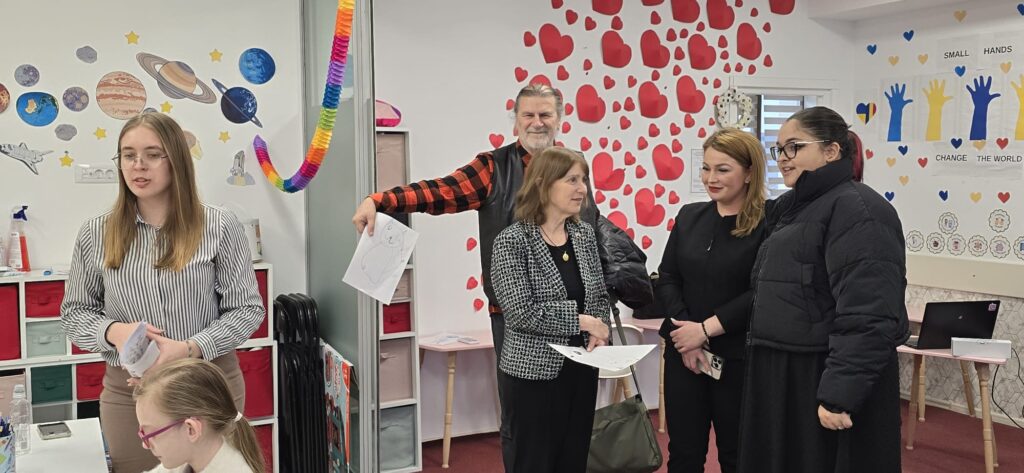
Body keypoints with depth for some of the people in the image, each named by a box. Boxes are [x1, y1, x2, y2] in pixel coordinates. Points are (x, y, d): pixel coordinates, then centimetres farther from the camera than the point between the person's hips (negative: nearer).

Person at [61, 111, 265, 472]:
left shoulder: (218, 227, -6)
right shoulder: (95, 234, 1)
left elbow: (247, 309, -5)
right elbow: (74, 313, 8)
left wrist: (190, 348, -19)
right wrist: (112, 331, -14)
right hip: (128, 391, 1)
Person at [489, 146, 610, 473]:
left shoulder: (585, 234, 6)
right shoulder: (513, 241, -13)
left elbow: (600, 295, 12)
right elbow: (521, 312, -20)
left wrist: (598, 331, -7)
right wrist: (580, 320, -16)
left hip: (582, 369, 6)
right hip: (535, 373, -6)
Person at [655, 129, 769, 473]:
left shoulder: (767, 223, -9)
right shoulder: (689, 216, 7)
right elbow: (667, 280, 5)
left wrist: (706, 328, -15)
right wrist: (685, 332, -8)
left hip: (738, 358, -4)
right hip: (683, 354, 5)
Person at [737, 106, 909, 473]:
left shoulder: (857, 209, -15)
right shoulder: (793, 208, 14)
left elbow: (867, 317, -24)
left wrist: (839, 396, -26)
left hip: (825, 383, -9)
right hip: (781, 379, 9)